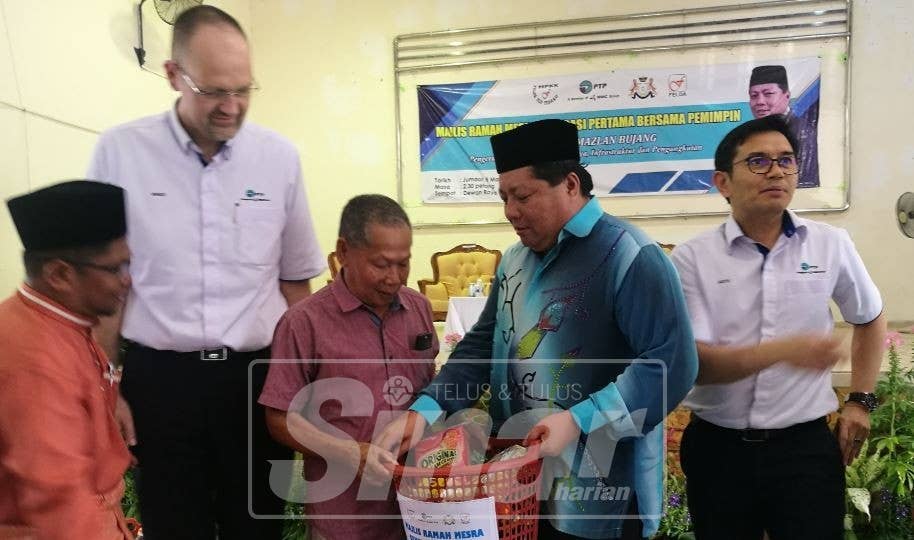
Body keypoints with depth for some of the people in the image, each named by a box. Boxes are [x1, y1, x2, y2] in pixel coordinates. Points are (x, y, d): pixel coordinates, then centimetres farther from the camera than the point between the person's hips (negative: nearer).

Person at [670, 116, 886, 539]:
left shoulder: (831, 245, 0)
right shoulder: (692, 257, -9)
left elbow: (870, 319, 18)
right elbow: (693, 363, -16)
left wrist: (860, 400, 12)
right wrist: (783, 350, -28)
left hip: (806, 445, 1)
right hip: (717, 447, 0)